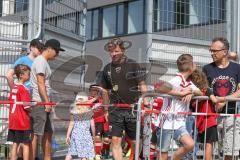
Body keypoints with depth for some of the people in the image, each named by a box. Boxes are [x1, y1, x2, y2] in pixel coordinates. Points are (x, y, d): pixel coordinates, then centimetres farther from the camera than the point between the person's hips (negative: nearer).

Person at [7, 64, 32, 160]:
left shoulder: (13, 87, 9)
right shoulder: (24, 89, -14)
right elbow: (26, 106, -19)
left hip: (13, 122, 7)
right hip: (23, 122, -7)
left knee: (15, 144, 11)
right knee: (26, 144, 1)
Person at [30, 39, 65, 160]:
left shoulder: (45, 62, 19)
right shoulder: (40, 61, -11)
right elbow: (40, 84, -18)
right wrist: (47, 102, -19)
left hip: (44, 103, 10)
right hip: (39, 102, -10)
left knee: (48, 132, 14)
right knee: (35, 133, -8)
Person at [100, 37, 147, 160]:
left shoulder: (133, 65, -3)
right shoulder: (107, 68, 8)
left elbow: (142, 85, -3)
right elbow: (105, 90, 15)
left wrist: (145, 104, -12)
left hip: (132, 108, -2)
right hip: (115, 110, 3)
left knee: (135, 141, 5)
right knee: (115, 140, -5)